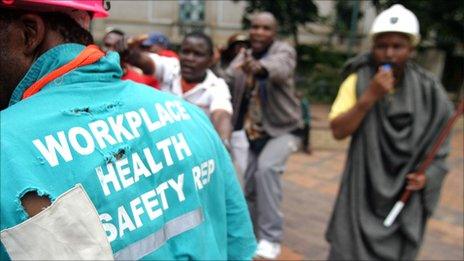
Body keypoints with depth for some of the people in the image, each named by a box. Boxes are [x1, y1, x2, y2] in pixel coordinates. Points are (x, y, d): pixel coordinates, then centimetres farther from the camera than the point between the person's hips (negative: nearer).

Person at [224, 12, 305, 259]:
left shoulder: (284, 50, -15)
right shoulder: (242, 56, 3)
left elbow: (280, 67, -40)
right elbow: (226, 81, -9)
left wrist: (260, 68, -61)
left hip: (283, 129, -5)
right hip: (252, 132, 6)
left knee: (267, 168, -29)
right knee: (250, 188, 10)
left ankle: (271, 238, -17)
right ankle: (255, 236, 33)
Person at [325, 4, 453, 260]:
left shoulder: (428, 91, -4)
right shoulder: (357, 81, -7)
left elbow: (437, 144, 7)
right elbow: (338, 130, -16)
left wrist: (427, 175, -10)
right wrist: (369, 96, -25)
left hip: (405, 195, 1)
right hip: (363, 192, -1)